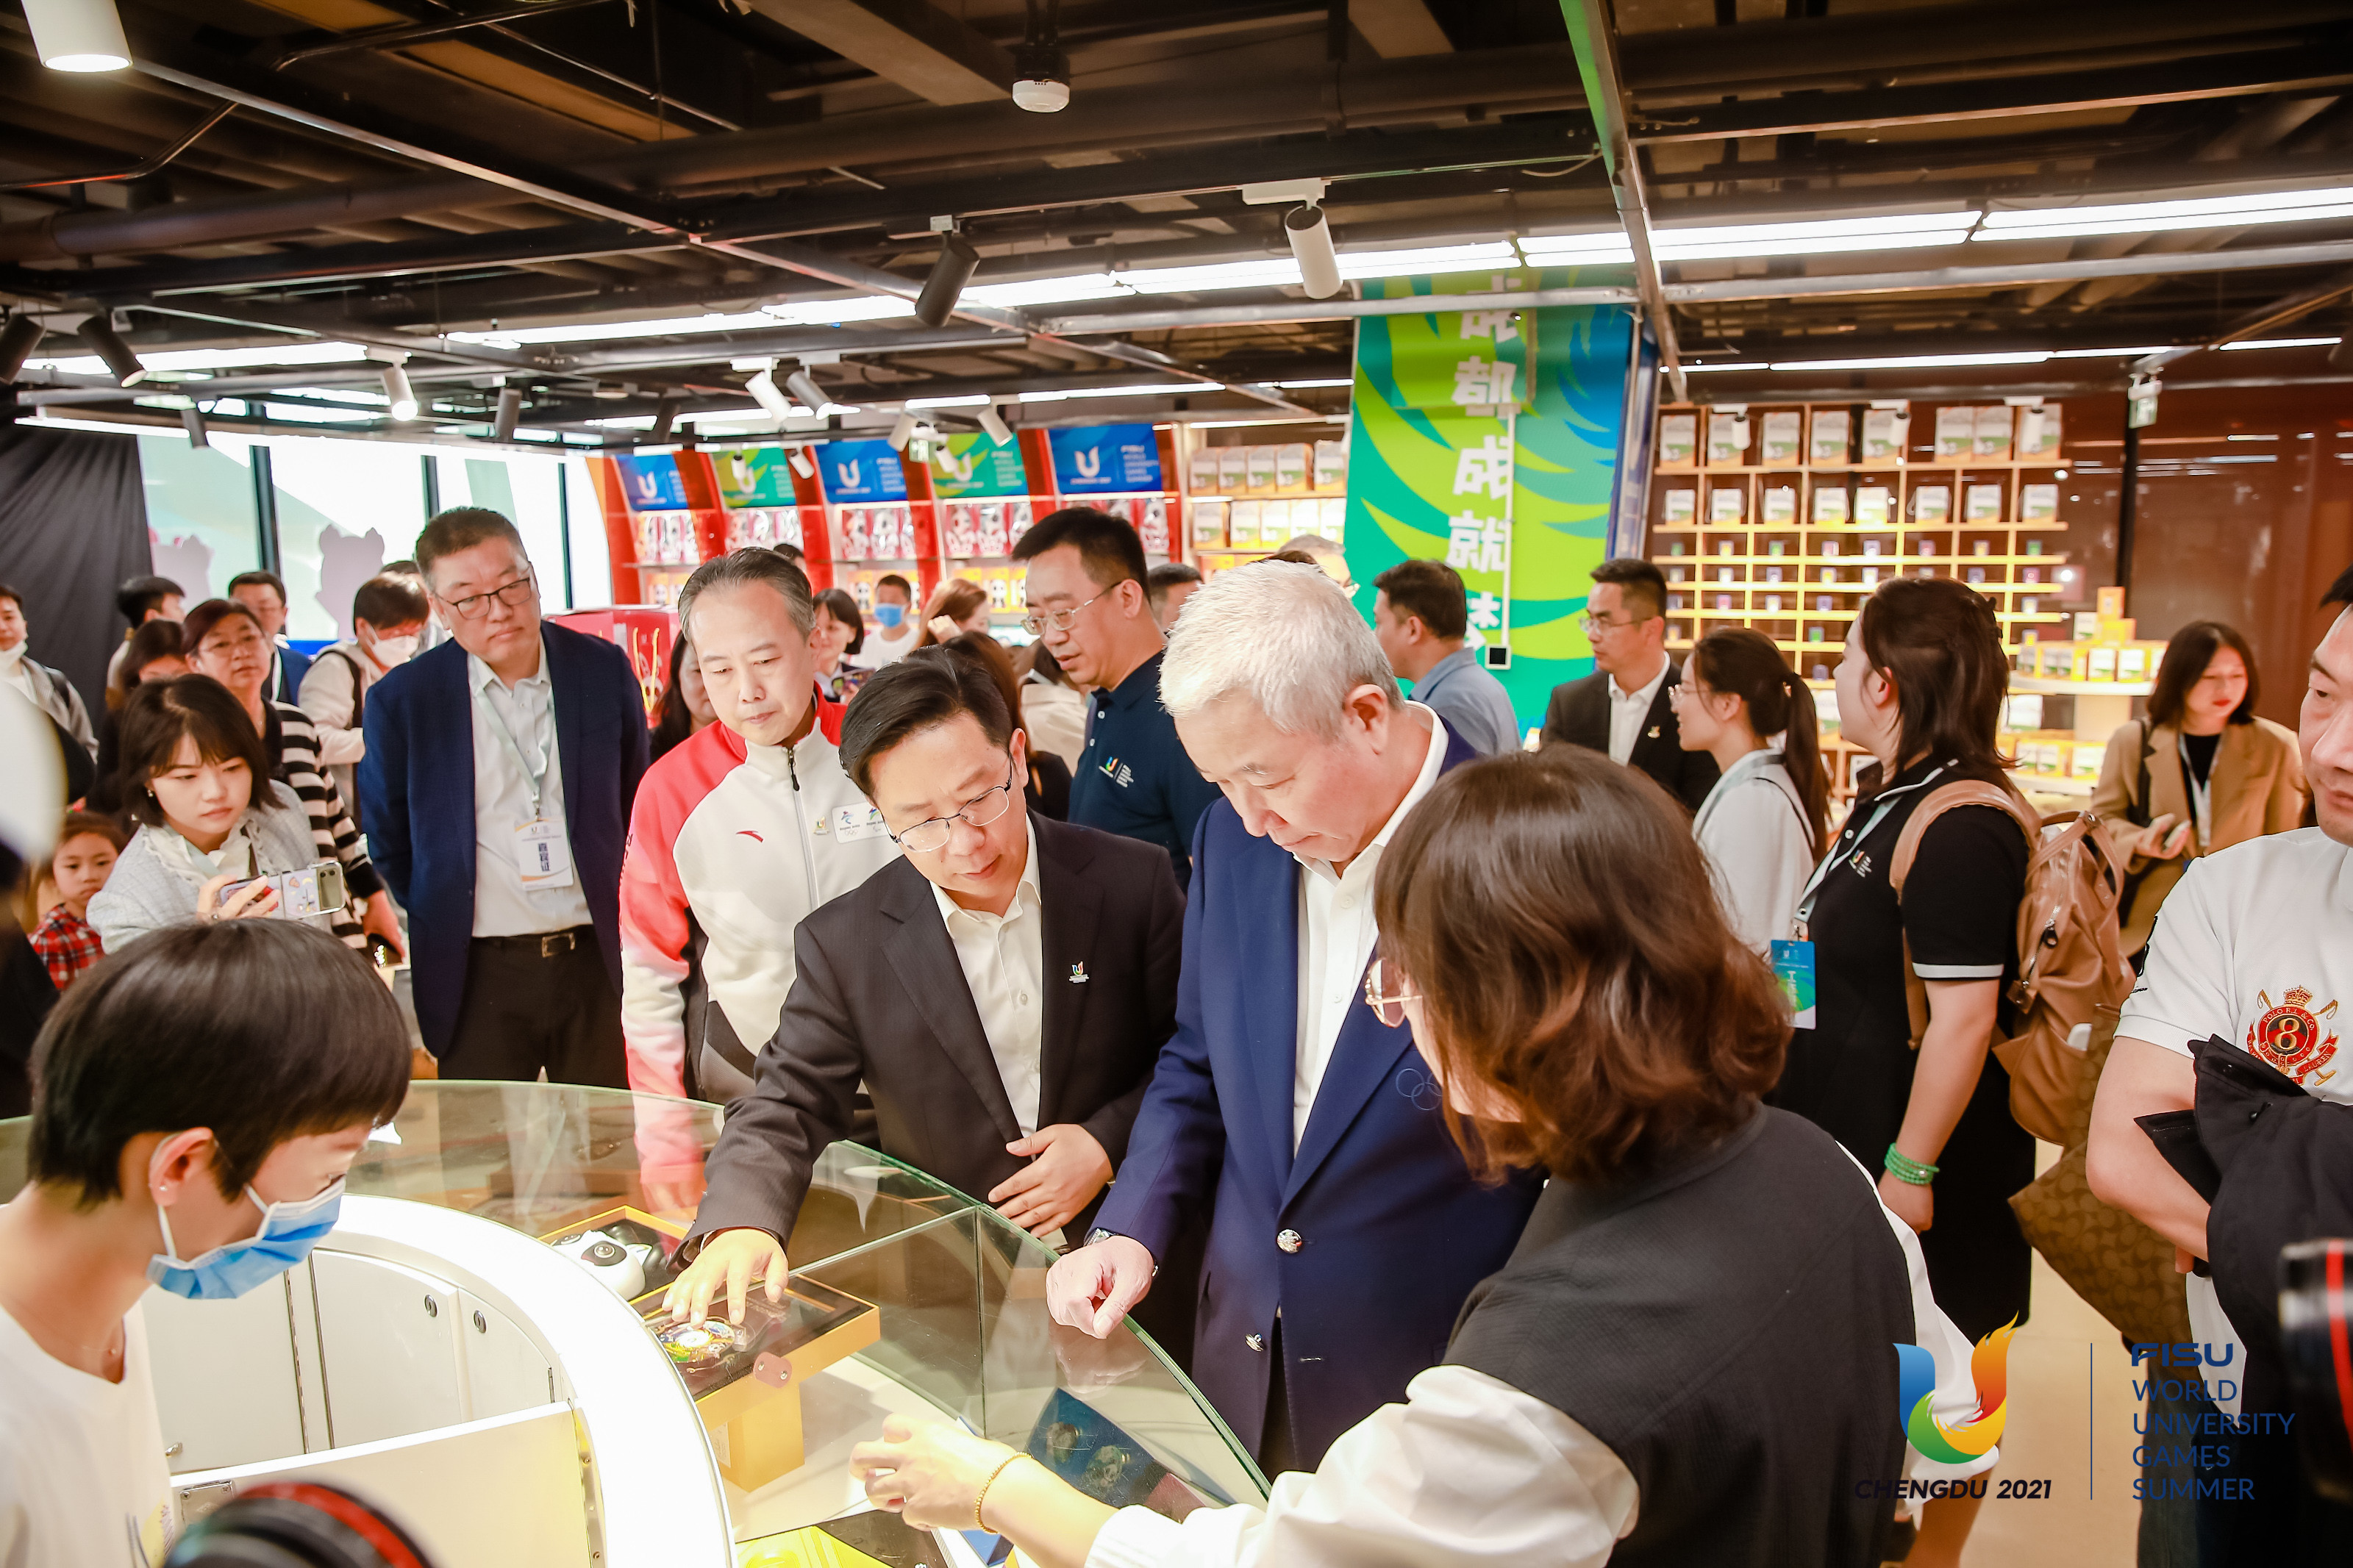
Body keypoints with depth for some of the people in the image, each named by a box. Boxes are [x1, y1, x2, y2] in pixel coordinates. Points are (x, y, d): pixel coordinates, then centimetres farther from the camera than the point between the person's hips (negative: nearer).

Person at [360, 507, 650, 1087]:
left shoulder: (605, 669, 1)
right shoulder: (401, 700, -2)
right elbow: (388, 843, 10)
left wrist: (627, 919, 10)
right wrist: (438, 930, 9)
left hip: (597, 958, 1)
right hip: (478, 974, -1)